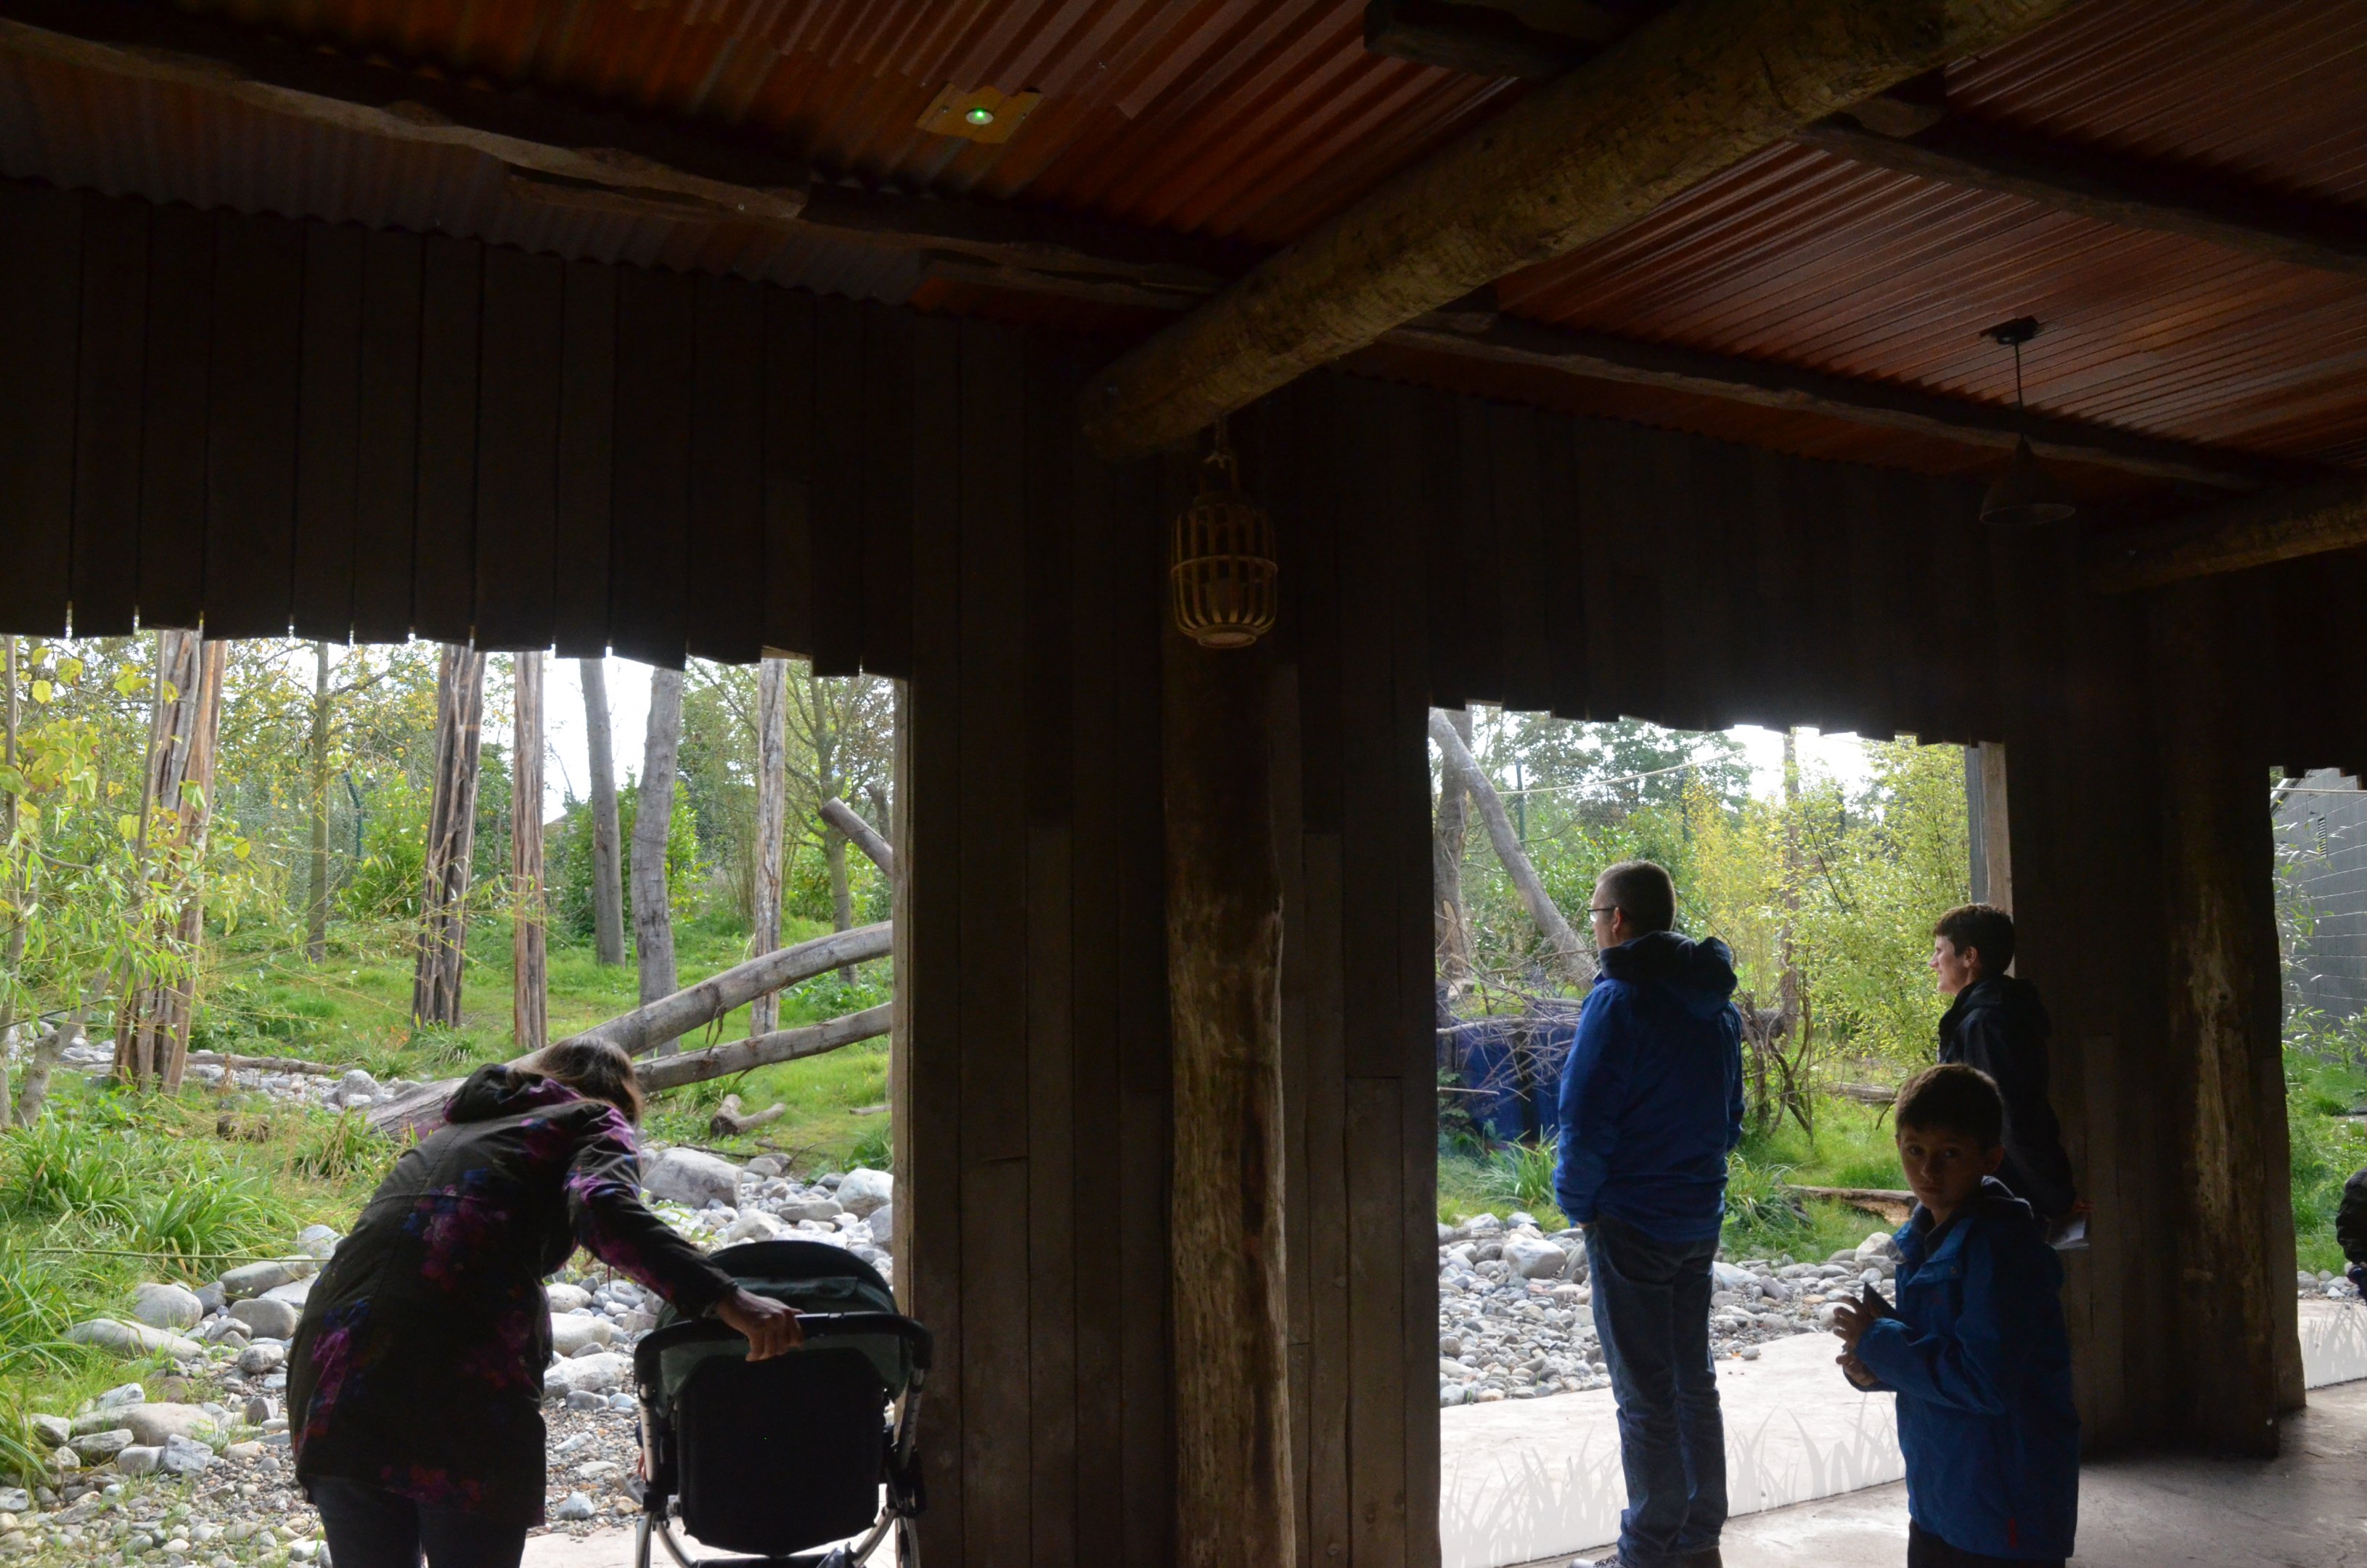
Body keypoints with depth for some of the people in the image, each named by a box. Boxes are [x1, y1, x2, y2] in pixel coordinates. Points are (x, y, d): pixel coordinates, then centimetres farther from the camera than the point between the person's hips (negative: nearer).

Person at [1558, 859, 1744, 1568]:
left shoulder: (1621, 998, -18)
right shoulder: (1716, 1002, 8)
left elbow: (1585, 1123, -19)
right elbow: (1729, 1117, 16)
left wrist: (1576, 1200, -5)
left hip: (1631, 1224, -8)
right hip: (1700, 1217, 8)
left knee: (1645, 1395, 1)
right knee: (1693, 1380, 17)